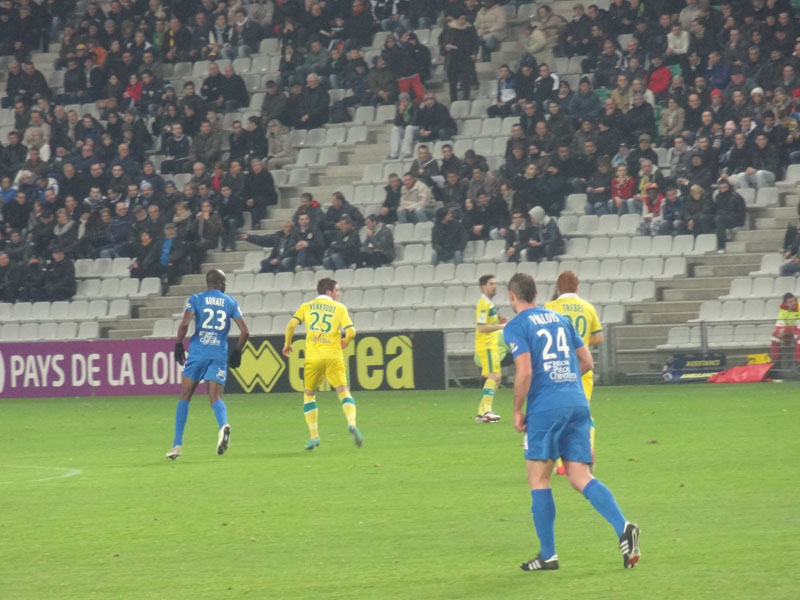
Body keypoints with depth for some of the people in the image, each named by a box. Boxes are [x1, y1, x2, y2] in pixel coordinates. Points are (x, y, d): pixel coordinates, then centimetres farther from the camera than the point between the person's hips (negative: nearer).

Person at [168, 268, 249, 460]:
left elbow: (184, 324, -11)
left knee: (185, 396, 9)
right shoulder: (230, 302, 10)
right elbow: (244, 332, 4)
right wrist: (236, 353, 16)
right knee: (215, 396, 0)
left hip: (198, 352, -1)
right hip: (220, 355, 1)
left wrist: (178, 345, 1)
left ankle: (177, 444, 7)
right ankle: (223, 425, -34)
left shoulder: (195, 299, 4)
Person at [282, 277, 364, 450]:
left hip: (313, 357, 1)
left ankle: (313, 435, 8)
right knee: (344, 392, -5)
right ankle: (351, 423, -32)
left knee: (308, 395, 16)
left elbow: (291, 324, -1)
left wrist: (287, 344, 14)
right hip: (333, 357, -1)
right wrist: (345, 342, 17)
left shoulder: (306, 307, 11)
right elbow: (351, 331, -3)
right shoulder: (339, 308, 7)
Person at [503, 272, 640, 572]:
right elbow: (586, 362, 18)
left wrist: (517, 411, -4)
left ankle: (548, 555, 3)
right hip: (578, 403, 6)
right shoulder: (559, 319, 17)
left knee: (538, 480, 4)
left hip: (545, 408, -6)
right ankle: (623, 527, -19)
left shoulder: (516, 327, -3)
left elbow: (525, 372, -14)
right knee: (580, 477, 3)